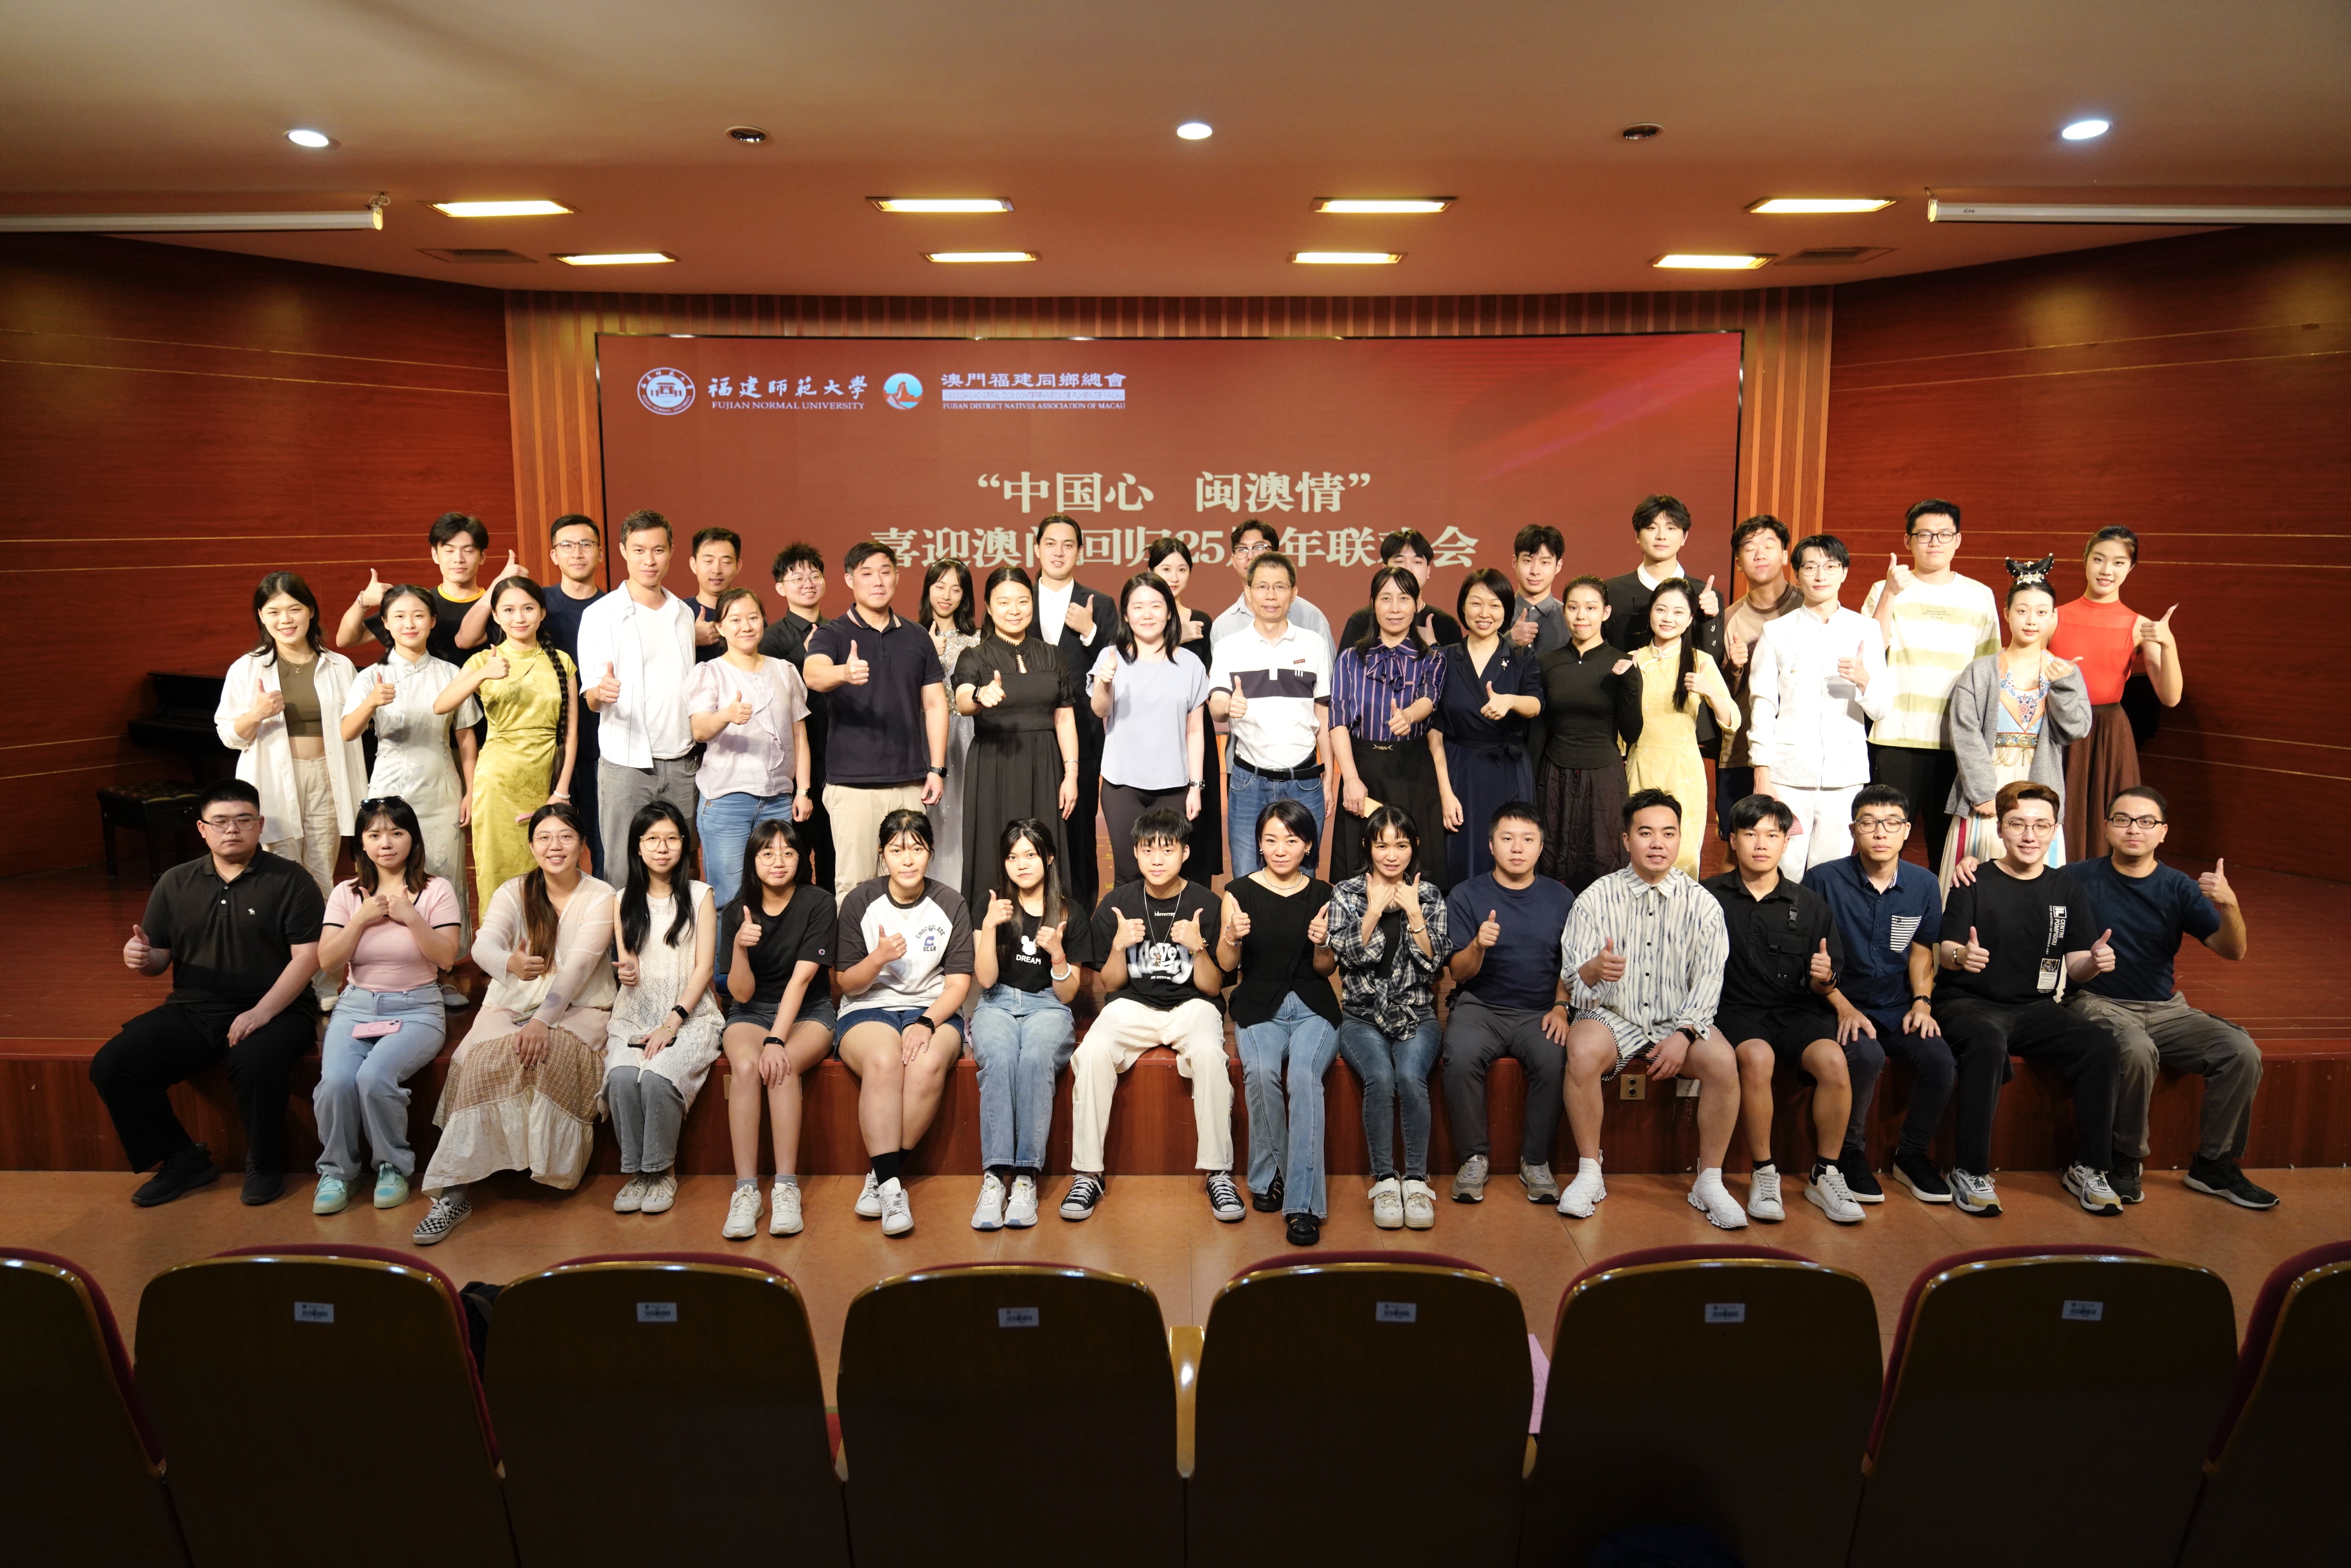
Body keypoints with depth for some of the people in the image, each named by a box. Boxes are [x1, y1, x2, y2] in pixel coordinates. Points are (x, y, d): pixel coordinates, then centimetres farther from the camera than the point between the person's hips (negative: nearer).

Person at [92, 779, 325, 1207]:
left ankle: (264, 1165, -7)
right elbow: (159, 959, 16)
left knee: (255, 1063, -35)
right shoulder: (175, 884, 13)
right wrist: (141, 959, -10)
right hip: (192, 1012, 5)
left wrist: (262, 1013, -20)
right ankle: (183, 1159, 3)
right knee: (111, 1065, -15)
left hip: (273, 1010, -5)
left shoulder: (289, 880, -1)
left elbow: (307, 956, -9)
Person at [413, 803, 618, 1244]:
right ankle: (456, 1191, -29)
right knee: (484, 1061, -28)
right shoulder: (513, 893, 7)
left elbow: (579, 965, -13)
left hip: (578, 1009, -2)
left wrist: (543, 1019, -27)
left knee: (549, 1055, -35)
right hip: (510, 1005, 2)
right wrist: (510, 963, -38)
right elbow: (483, 945, -13)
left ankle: (551, 1168, -20)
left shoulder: (600, 897, 0)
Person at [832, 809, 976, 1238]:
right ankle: (890, 1183, -33)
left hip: (933, 1010, 1)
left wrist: (926, 1023, -17)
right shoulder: (860, 901, 1)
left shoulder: (950, 904, 3)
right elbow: (848, 983, 3)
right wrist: (878, 958, -18)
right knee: (883, 1061, -35)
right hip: (869, 1009, -1)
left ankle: (881, 1176, -19)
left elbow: (958, 982, 1)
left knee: (928, 1064, -33)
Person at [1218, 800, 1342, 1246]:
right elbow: (1226, 966, 2)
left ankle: (1303, 1203, -31)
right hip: (1258, 1007, 0)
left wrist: (1322, 944, -14)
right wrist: (1233, 936, -19)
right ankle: (1267, 1176, -10)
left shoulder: (1322, 894, 5)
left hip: (1312, 1006, 0)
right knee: (1261, 1073, -32)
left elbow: (1326, 969, 8)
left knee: (1304, 1076, -31)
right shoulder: (1240, 891, 2)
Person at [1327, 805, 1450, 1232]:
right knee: (1380, 1077, -30)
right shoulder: (1346, 893, 6)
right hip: (1362, 1016, 0)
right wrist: (1375, 911, -12)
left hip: (1416, 1015, 1)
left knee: (1411, 1076, -30)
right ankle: (1384, 1179, -17)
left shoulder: (1429, 895, 9)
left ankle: (1416, 1179, -17)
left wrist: (1414, 913, -10)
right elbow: (1347, 955, -6)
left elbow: (1433, 961, -1)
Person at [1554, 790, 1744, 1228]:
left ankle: (1709, 1183, -11)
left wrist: (1684, 1034, -20)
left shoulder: (1703, 904, 1)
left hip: (1679, 1021, 1)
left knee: (1723, 1061, -28)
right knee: (1582, 1052, -32)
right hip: (1613, 1016, -1)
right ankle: (1589, 1174, -15)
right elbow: (1571, 974, -7)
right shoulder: (1596, 898, -2)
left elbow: (1709, 979, -4)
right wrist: (1593, 970, -32)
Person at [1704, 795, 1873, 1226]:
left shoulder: (1809, 904, 11)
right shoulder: (1710, 897, 3)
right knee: (1757, 1058, -34)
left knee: (1834, 1059, -27)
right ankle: (1764, 1174, -17)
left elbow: (1822, 986, 12)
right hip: (1736, 1009, -3)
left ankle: (1825, 1176, -9)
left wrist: (1823, 980, -10)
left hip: (1796, 1012, 3)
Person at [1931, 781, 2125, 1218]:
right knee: (1988, 1044, -36)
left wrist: (2095, 961, -18)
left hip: (2034, 1008, 4)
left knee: (2101, 1047, -22)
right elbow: (1944, 952, -10)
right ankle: (1970, 1172, -26)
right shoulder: (1975, 884, -3)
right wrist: (1961, 956, -34)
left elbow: (2075, 966, 6)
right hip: (1969, 1003, -4)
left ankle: (2088, 1169, -6)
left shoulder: (2066, 892, 10)